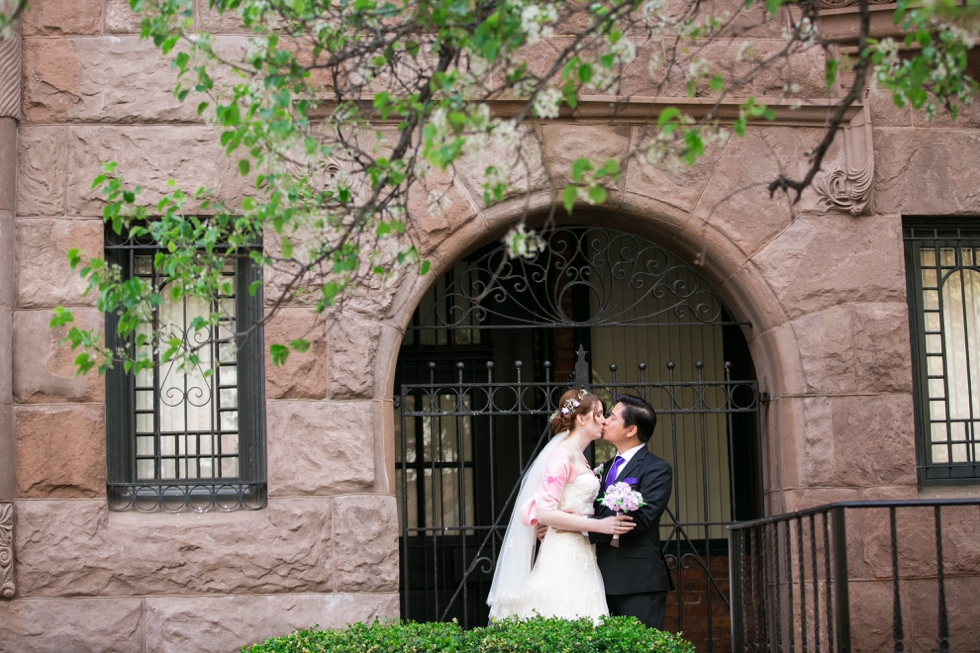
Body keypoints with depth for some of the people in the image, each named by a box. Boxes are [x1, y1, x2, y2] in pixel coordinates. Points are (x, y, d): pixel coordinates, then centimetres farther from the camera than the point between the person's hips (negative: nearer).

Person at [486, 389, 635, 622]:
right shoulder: (562, 455, -9)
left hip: (580, 557, 9)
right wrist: (599, 525, -17)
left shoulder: (579, 458, 18)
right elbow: (545, 513, -18)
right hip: (563, 557, -9)